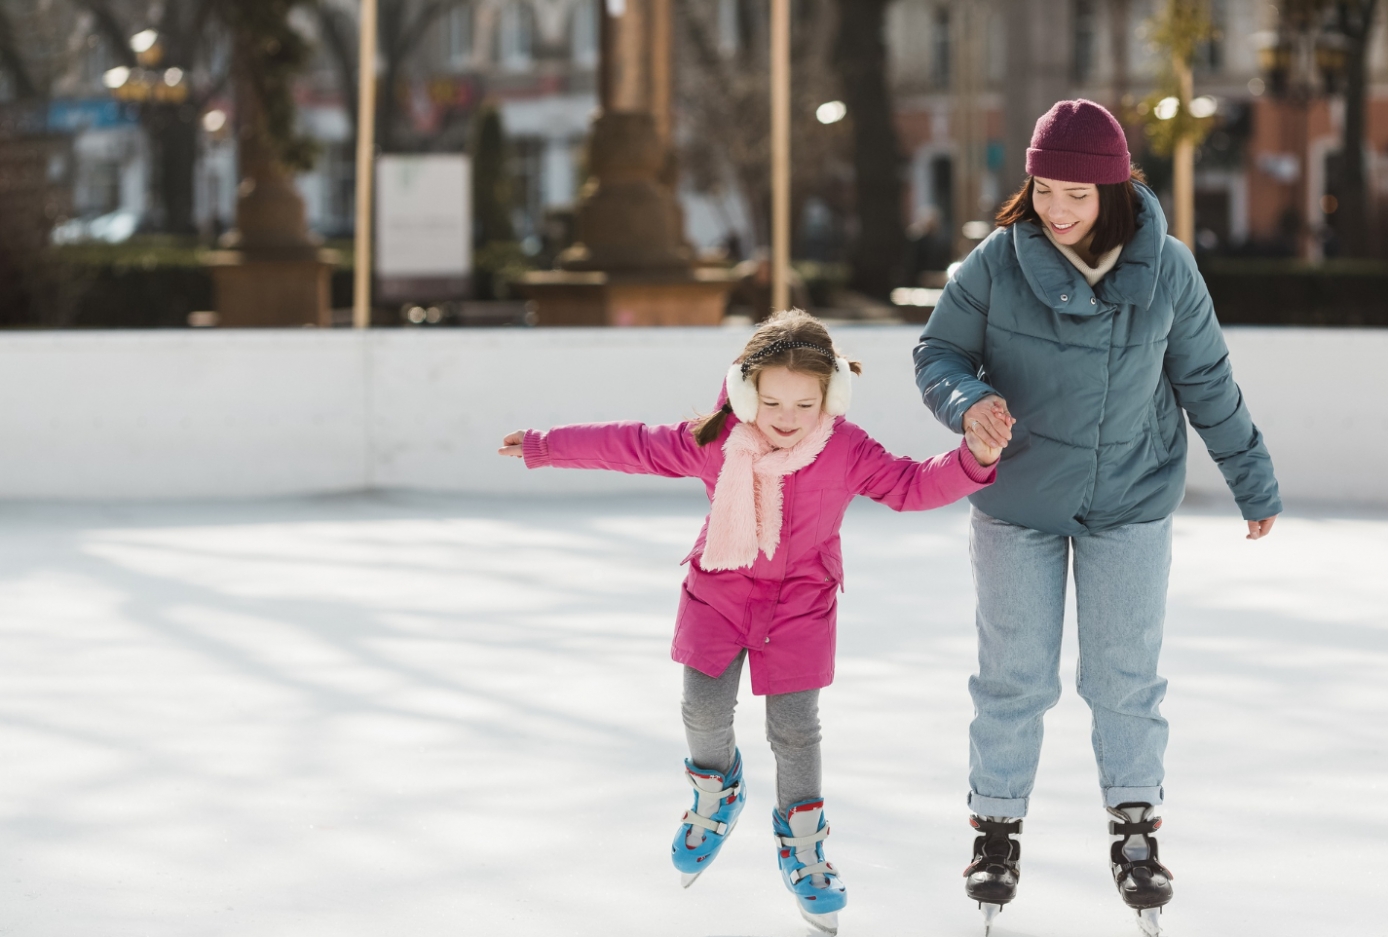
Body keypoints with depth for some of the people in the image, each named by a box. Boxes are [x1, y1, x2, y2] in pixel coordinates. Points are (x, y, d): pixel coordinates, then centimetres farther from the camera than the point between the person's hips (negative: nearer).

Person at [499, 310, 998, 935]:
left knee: (795, 727, -2)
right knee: (704, 708, -5)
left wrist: (973, 460, -30)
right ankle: (716, 793, 29)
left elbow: (911, 485, -13)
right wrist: (544, 447, 4)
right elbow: (629, 446, -4)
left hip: (800, 602, -1)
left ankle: (802, 848, 17)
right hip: (720, 590, 1)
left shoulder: (847, 452, -17)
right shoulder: (712, 443, -15)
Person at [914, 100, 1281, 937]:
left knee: (1125, 675, 9)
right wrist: (969, 401, -27)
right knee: (1015, 677, 9)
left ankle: (1137, 829, 24)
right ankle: (997, 828, 24)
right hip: (1019, 502, 0)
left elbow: (1206, 381, 0)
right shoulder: (997, 264, -16)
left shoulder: (1166, 269, -12)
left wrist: (1253, 482, 8)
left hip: (1132, 501, 0)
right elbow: (938, 354, -5)